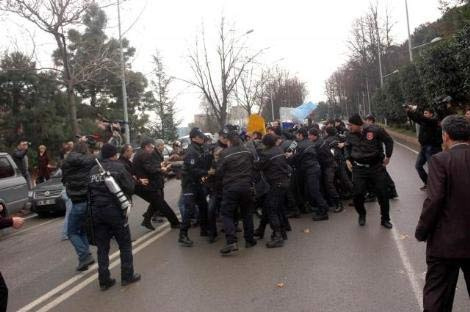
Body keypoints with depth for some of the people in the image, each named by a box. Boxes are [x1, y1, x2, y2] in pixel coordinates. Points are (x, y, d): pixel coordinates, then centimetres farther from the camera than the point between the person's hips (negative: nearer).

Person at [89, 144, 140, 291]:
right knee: (125, 244, 10)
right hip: (115, 211, -4)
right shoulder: (118, 167, -6)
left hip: (96, 211, 5)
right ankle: (127, 276, 13)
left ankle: (104, 280, 14)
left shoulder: (93, 170, 8)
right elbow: (130, 187, -5)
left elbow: (89, 190, 10)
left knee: (102, 247, 11)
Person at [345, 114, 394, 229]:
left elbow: (389, 141, 2)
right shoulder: (351, 135, -2)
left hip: (377, 167, -2)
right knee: (357, 194, -5)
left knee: (383, 194, 4)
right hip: (359, 168, 2)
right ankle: (361, 215, 23)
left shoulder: (375, 130, -13)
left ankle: (385, 219, 21)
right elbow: (347, 147, 21)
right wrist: (348, 159, 10)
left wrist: (387, 156, 4)